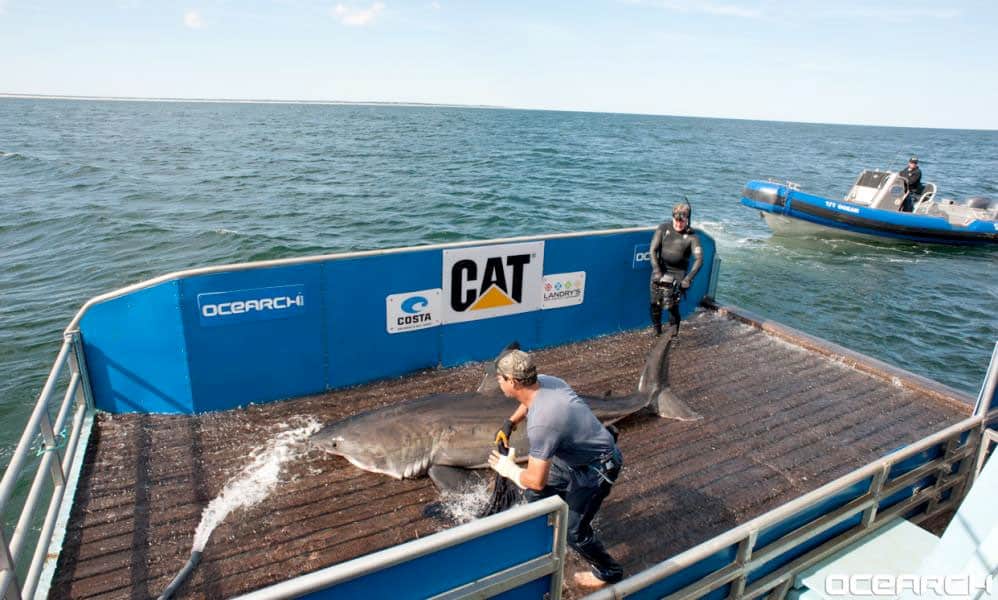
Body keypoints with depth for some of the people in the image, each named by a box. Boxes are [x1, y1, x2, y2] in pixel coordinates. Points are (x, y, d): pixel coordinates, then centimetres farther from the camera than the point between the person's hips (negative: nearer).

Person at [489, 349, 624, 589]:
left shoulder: (541, 423, -38)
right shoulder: (543, 381, -13)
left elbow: (537, 480, -31)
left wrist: (509, 469, -13)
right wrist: (511, 421, 7)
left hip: (596, 469, -9)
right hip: (573, 457, 9)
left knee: (574, 530, 3)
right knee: (534, 496, 18)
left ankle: (608, 571, 29)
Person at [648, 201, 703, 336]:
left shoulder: (692, 236, -10)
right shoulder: (663, 228, -4)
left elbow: (699, 259, -15)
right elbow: (653, 250, -7)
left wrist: (688, 279, -21)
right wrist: (656, 270, -16)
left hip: (678, 274, -2)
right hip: (660, 270, 2)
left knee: (671, 304, -11)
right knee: (655, 303, 1)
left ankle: (674, 332, 11)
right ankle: (656, 329, 23)